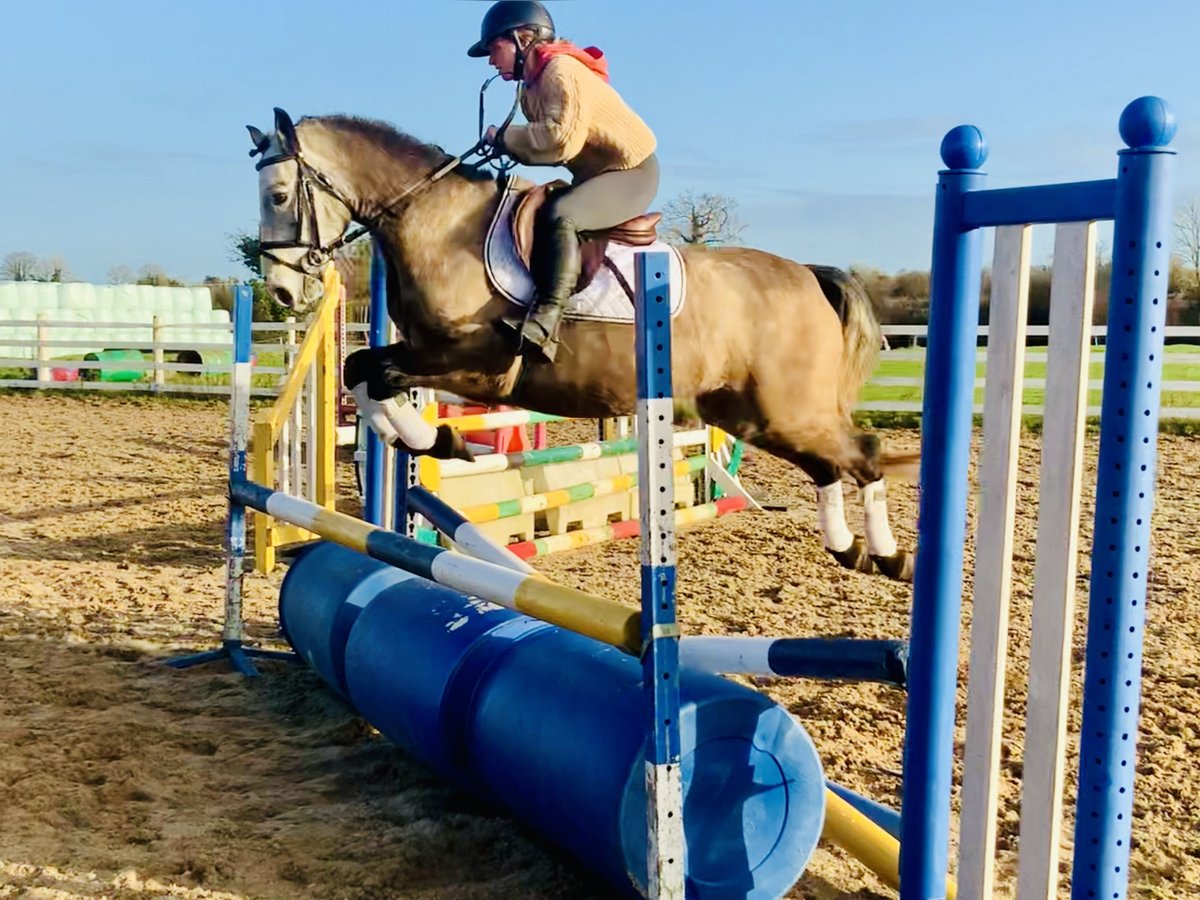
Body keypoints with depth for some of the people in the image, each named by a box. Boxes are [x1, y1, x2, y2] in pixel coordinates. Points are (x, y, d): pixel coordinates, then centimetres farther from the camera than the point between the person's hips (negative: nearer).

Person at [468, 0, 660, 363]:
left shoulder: (562, 72, -19)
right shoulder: (532, 84, 12)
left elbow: (562, 139, -31)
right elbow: (546, 140, 9)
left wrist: (503, 138, -21)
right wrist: (512, 146, -10)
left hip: (632, 173, -11)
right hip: (597, 174, 11)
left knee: (560, 217, -34)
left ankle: (545, 321, -42)